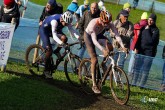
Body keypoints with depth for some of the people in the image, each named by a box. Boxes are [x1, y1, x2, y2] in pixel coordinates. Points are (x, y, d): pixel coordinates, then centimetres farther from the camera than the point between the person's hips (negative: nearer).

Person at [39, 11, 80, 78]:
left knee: (64, 38, -24)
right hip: (44, 29, -6)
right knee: (49, 50, -18)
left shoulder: (66, 21, -20)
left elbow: (72, 30, -25)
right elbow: (54, 36, -43)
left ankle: (57, 52, 2)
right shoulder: (55, 21, -38)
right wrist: (62, 43, -58)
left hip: (56, 29, 6)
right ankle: (46, 70, -5)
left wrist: (78, 37, -43)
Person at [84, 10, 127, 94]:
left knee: (110, 47, -27)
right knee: (94, 60, -11)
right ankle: (94, 85, -6)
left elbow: (117, 35, -28)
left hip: (98, 35, 4)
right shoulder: (93, 23, -37)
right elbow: (94, 40, -40)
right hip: (89, 36, -4)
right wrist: (102, 50, -51)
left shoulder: (109, 24, -25)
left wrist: (122, 46, -41)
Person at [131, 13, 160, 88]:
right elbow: (139, 38, 13)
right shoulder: (144, 27, 9)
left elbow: (151, 40, -16)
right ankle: (133, 82, 13)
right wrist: (136, 47, 4)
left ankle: (142, 84, 2)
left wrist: (147, 30, -15)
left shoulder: (156, 30, -5)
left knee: (145, 69, -2)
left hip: (149, 52, -4)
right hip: (140, 50, 4)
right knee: (136, 67, 6)